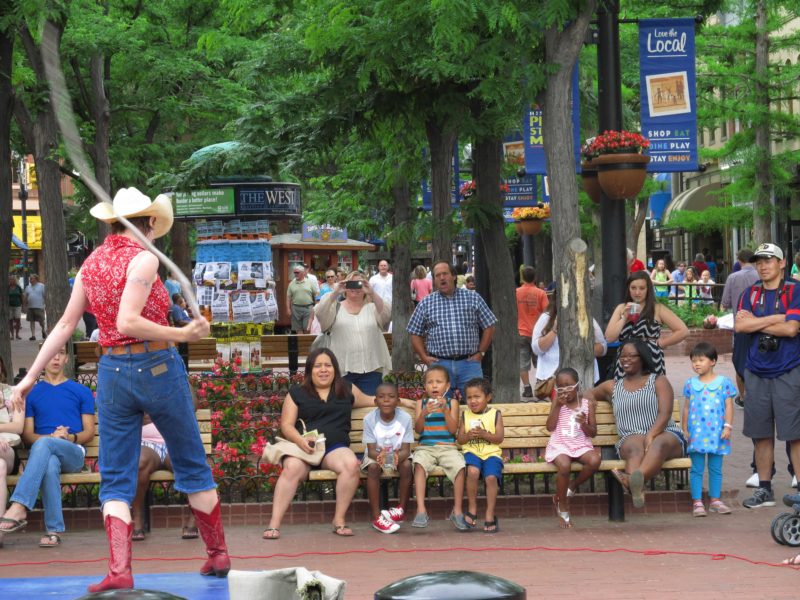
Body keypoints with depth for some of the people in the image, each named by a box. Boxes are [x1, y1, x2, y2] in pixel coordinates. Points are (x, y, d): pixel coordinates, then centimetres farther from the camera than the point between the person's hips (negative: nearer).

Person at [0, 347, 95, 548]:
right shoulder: (32, 393, 20)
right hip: (43, 454, 1)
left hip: (73, 453, -1)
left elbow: (89, 433, 14)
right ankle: (54, 530, -41)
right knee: (50, 464, -39)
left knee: (43, 445, -37)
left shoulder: (82, 392, 18)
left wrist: (70, 438, -9)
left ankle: (18, 508, -51)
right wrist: (51, 436, -9)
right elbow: (27, 435, 12)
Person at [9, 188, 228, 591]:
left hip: (112, 373, 4)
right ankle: (218, 555, 21)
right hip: (158, 367, -4)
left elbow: (65, 324, 8)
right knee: (192, 466, 12)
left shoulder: (91, 263, 7)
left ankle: (119, 570, -10)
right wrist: (183, 334, -20)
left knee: (115, 479, 5)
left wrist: (31, 376, 13)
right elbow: (127, 322, -21)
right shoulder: (143, 258, -11)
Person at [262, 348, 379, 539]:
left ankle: (339, 520, -21)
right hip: (302, 446, -2)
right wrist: (300, 441, -15)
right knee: (292, 468, -36)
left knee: (351, 464, -33)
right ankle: (274, 523, -35)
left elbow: (369, 400, 37)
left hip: (335, 447, 2)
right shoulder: (297, 393, 14)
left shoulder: (347, 389, 21)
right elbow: (286, 425, 7)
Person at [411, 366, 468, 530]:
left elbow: (453, 429, 0)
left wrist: (445, 410, -12)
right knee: (419, 463, -33)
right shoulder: (421, 403, 13)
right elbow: (418, 429, 2)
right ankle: (421, 510, -35)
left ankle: (457, 511, -16)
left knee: (459, 466, -29)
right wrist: (424, 413, -15)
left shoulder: (451, 403, 11)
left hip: (447, 447, 0)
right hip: (425, 447, 0)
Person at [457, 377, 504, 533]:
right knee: (473, 471, -33)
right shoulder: (465, 415, 14)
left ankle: (490, 515, -15)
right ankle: (472, 508, -15)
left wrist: (484, 434, -15)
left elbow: (499, 438, 0)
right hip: (472, 452, 1)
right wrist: (468, 435, -10)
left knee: (491, 477, -29)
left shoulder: (495, 414, 7)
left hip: (491, 453, -1)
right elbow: (460, 440, 11)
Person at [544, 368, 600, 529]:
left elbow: (593, 433, 4)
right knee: (564, 466, -35)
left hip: (581, 445, 1)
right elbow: (550, 427, -4)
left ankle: (571, 487, -4)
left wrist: (584, 423, -17)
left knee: (595, 460, -33)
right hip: (559, 445, -1)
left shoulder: (587, 404, 6)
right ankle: (563, 509, -13)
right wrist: (557, 406, -11)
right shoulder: (557, 402, 6)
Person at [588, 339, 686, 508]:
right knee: (635, 446, -40)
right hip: (631, 437, 2)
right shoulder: (612, 386, 28)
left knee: (659, 444, -42)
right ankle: (636, 486, -74)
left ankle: (632, 479, -75)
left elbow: (665, 414, 1)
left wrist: (650, 435, -20)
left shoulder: (659, 381, 16)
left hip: (664, 434, -2)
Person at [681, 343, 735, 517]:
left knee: (716, 468, 7)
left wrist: (728, 426, -7)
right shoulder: (690, 384, 7)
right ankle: (697, 502, 2)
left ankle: (715, 500, 15)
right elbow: (686, 408, 10)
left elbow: (729, 406, 1)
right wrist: (685, 429, 7)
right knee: (697, 468, 0)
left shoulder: (723, 383, 2)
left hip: (716, 433, -1)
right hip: (696, 433, 1)